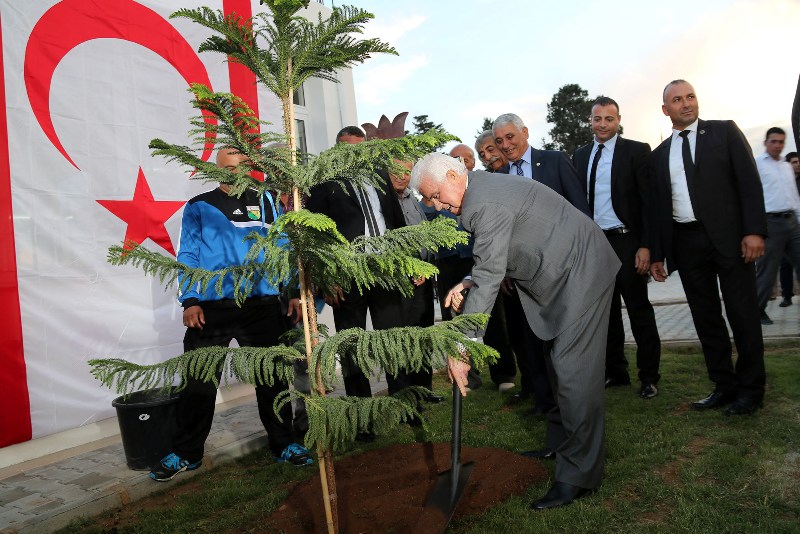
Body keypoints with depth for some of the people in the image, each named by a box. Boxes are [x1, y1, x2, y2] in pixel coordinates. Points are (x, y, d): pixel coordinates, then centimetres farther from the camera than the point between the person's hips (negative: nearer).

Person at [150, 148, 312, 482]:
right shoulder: (198, 208, 7)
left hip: (263, 306, 1)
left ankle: (283, 444, 25)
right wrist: (190, 301, -8)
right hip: (211, 308, -1)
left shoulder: (265, 203, 10)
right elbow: (188, 256, 3)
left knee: (271, 377, 10)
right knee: (199, 382, 5)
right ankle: (186, 453, 22)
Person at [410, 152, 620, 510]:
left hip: (582, 272, -11)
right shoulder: (483, 189, 9)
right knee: (560, 364, 17)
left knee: (572, 370, -10)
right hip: (564, 275, 11)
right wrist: (467, 283, -4)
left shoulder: (485, 204, -24)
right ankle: (560, 444, 31)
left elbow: (489, 279, -28)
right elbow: (493, 263, 15)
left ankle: (578, 475, -1)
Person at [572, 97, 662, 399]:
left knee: (639, 309, 2)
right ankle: (615, 371, 23)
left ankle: (649, 376, 14)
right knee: (606, 310, 11)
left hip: (626, 241, -4)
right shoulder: (580, 156, 12)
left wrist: (645, 246, -14)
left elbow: (648, 201, -7)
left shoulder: (636, 151, -2)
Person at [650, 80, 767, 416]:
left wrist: (754, 230, -13)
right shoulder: (659, 154, 13)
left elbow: (749, 181, -3)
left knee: (742, 314, 2)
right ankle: (724, 385, 19)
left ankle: (751, 388, 15)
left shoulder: (725, 132, 5)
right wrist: (657, 254, 9)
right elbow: (658, 207, 13)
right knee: (706, 319, 7)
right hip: (686, 244, 3)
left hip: (729, 237, -3)